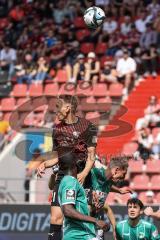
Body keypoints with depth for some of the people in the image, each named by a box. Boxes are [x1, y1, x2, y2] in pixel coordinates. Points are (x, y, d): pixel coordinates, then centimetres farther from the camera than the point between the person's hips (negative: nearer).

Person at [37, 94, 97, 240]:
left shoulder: (87, 126, -2)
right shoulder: (57, 128, 13)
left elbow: (91, 155, -5)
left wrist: (84, 173, -21)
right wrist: (44, 164, 0)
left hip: (82, 178, -4)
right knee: (56, 217, -7)